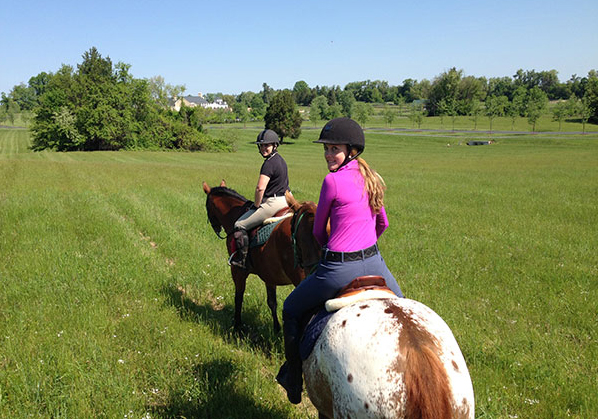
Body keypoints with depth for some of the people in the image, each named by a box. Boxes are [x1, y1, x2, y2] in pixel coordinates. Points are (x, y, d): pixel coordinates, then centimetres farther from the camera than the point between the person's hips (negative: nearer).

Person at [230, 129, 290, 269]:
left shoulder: (269, 163, -19)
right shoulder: (281, 160, 13)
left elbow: (260, 188, -28)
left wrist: (256, 205, -11)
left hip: (272, 203, -11)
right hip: (283, 201, 11)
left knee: (239, 225, -3)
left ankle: (241, 258, -1)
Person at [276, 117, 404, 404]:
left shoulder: (332, 180, -15)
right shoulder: (370, 178, 6)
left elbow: (318, 231, -2)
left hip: (339, 269, -6)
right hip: (374, 262, 6)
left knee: (291, 311, 17)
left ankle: (293, 381, 27)